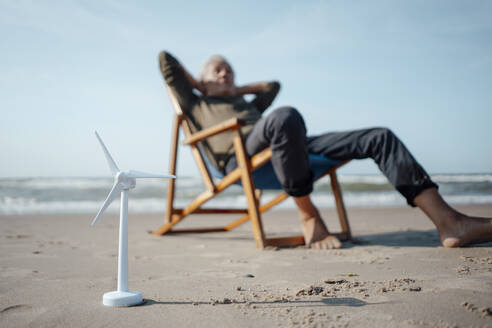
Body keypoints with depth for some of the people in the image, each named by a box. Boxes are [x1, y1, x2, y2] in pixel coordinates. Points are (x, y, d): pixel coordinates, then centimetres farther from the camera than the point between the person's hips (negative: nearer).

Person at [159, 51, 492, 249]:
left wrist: (238, 90, 46)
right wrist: (199, 85, 30)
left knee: (378, 137, -9)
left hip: (287, 146, 7)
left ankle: (448, 222, -21)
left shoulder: (247, 104, 42)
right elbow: (166, 58, 22)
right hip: (241, 156, -7)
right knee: (285, 117, -43)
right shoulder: (196, 104, 26)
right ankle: (309, 216, -26)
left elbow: (273, 85, 56)